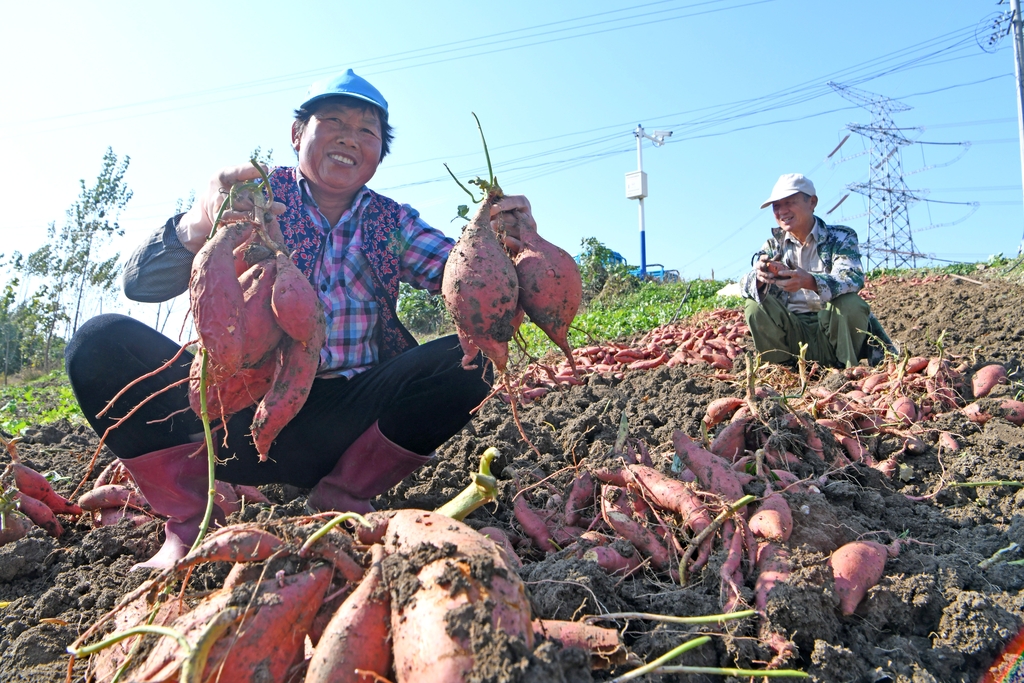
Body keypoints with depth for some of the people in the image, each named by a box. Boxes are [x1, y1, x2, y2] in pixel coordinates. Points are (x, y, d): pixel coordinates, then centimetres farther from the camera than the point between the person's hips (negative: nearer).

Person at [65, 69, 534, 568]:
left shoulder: (391, 222, 10)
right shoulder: (252, 197, 2)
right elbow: (140, 284, -9)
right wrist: (195, 227, -32)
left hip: (348, 418, 2)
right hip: (246, 411, -1)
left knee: (471, 357, -20)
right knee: (102, 344, -20)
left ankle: (341, 495, -5)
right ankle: (190, 520, -5)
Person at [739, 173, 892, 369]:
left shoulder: (840, 237, -1)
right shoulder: (773, 245, 8)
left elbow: (853, 278, -23)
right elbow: (745, 284, -9)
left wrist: (808, 281, -44)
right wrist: (760, 277, -35)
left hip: (832, 329, -2)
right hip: (794, 336, 2)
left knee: (850, 303, -30)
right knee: (755, 307, -21)